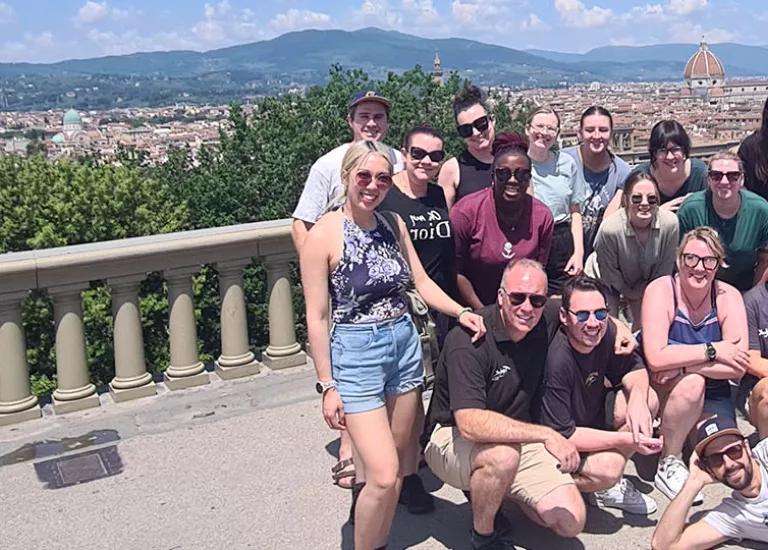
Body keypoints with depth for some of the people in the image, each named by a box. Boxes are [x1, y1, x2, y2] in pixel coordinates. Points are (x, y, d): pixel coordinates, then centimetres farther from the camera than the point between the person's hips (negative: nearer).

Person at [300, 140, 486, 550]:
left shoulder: (393, 225, 5)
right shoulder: (324, 235, -12)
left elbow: (422, 282, 9)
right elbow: (316, 317, -10)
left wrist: (461, 312, -9)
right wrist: (327, 386, -10)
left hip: (405, 346, 6)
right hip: (356, 353, -6)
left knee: (397, 462, 14)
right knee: (385, 475, -9)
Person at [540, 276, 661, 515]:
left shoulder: (605, 332, -12)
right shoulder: (556, 362, -33)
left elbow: (634, 368, 4)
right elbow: (562, 435, -28)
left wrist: (637, 396, -20)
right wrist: (625, 439, -26)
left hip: (589, 418, 8)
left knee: (649, 400, -9)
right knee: (608, 467, -32)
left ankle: (607, 488, 2)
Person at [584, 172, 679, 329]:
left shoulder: (670, 223, -30)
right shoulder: (610, 228, -37)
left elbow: (665, 269, -14)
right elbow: (608, 272, -19)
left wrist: (640, 291, -6)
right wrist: (629, 292, -6)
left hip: (647, 283, 3)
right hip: (609, 283, -3)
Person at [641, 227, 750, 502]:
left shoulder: (728, 297, -9)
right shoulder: (661, 290, -16)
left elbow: (738, 367, -17)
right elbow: (656, 358, -29)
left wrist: (682, 364, -27)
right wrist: (712, 350, -24)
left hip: (711, 397, 3)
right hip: (661, 391, -3)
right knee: (691, 383, -35)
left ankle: (684, 431, 18)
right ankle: (668, 464, -15)